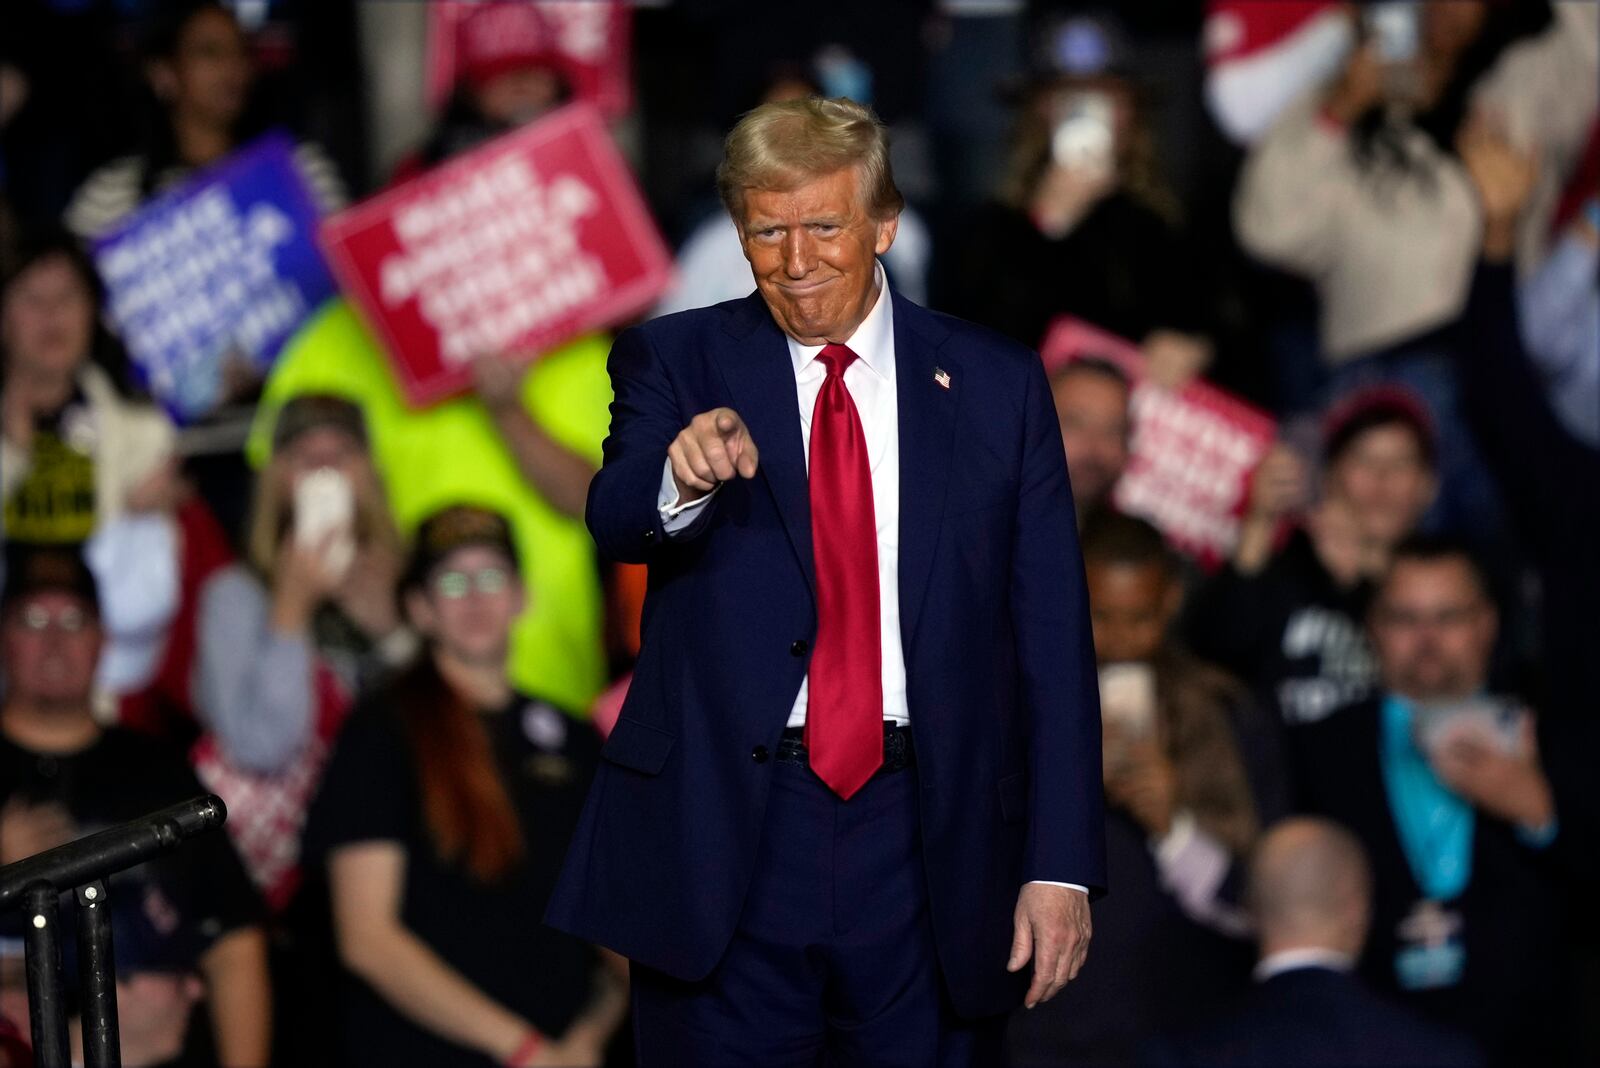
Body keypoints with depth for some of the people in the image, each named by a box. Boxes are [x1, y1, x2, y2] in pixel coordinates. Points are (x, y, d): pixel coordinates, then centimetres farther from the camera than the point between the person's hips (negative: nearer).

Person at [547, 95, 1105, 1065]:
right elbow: (616, 521, -14)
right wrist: (682, 479, -38)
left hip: (929, 840, 1)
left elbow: (1052, 636, 4)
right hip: (724, 835, 0)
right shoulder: (675, 361, 5)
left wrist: (1061, 865, -3)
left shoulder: (995, 385, 6)